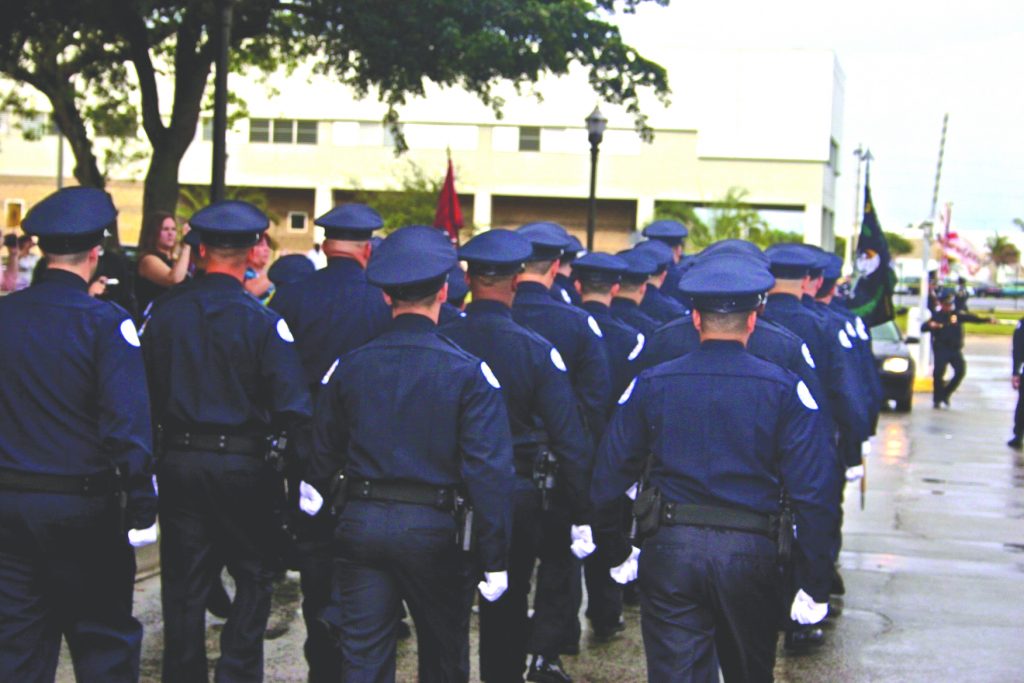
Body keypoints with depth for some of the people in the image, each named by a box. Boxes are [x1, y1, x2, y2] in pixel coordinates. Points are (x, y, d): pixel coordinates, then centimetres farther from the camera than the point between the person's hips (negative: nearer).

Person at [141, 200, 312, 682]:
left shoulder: (165, 312, -3)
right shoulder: (261, 320, -13)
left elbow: (146, 388, 3)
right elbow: (292, 406, -17)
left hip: (178, 461, 3)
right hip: (245, 465, -3)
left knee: (184, 582, 12)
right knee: (254, 576, 12)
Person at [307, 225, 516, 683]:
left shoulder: (348, 367, 1)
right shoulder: (468, 372, -9)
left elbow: (321, 457, 7)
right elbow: (489, 471, -13)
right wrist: (495, 557, -8)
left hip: (360, 524, 2)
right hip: (434, 527, -2)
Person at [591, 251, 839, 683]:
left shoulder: (651, 384, 2)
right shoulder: (785, 390, -2)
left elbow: (607, 480, 3)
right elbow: (814, 493, -7)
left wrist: (615, 553, 17)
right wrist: (816, 585, -1)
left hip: (669, 550, 0)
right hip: (752, 551, 0)